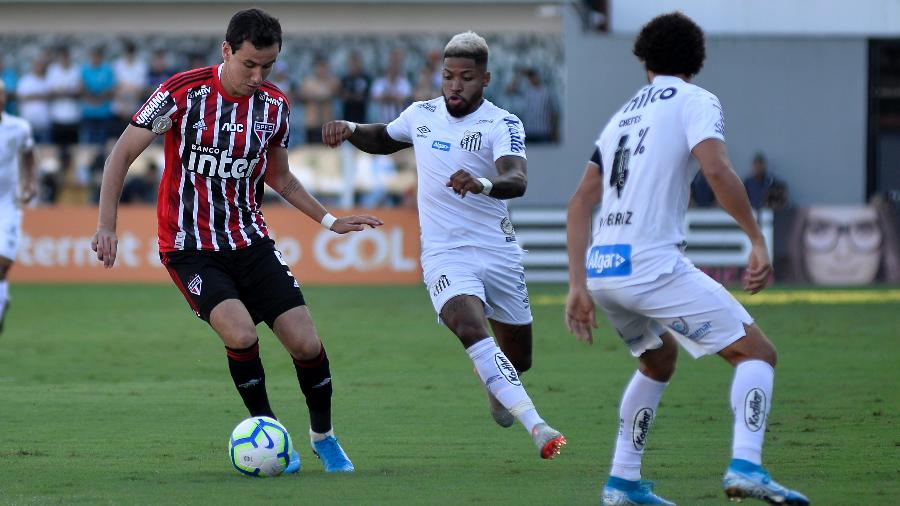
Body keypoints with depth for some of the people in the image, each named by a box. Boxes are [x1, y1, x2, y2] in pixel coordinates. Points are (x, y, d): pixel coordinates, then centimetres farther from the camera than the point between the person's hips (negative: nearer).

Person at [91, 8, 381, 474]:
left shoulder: (274, 105, 0)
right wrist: (106, 226, -13)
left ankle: (323, 436, 20)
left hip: (250, 241, 4)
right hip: (190, 247, -4)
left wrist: (329, 220, 12)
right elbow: (122, 155, -7)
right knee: (241, 334, -27)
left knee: (306, 344, -6)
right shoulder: (183, 93, -14)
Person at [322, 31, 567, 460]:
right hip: (445, 254, 0)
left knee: (518, 359, 11)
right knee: (471, 329, -29)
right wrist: (350, 130, 6)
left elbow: (517, 181, -29)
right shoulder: (422, 114, 4)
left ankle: (496, 387, 51)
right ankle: (536, 426, -38)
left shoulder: (502, 125, -10)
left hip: (499, 253, 0)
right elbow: (383, 140, 27)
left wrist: (482, 183, -51)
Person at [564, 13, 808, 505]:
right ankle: (745, 465, -20)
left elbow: (580, 202, 19)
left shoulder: (623, 115, 23)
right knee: (757, 352, 0)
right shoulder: (695, 102, 2)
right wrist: (758, 242, -11)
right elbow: (717, 170, -17)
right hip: (652, 263, -7)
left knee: (659, 359, 30)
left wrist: (578, 285, 18)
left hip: (601, 267, 7)